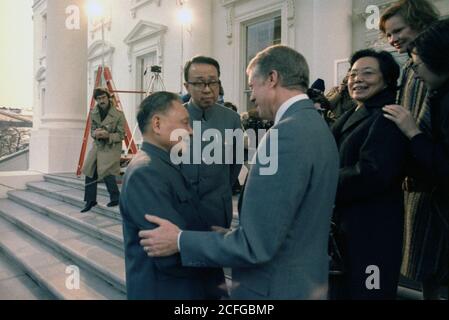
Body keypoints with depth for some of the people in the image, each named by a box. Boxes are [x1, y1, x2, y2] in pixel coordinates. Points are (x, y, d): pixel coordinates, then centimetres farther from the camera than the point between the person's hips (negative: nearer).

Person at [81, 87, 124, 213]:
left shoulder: (118, 114, -13)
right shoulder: (93, 112, 3)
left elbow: (121, 135, -10)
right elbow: (92, 130, 10)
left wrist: (108, 136, -26)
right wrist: (95, 133, -14)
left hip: (111, 147, -6)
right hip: (97, 145, 6)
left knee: (106, 172, -18)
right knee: (90, 172, 5)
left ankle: (115, 198, 3)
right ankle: (90, 201, 19)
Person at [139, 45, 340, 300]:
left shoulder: (287, 133, -24)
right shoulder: (316, 125, 6)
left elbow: (257, 245, -26)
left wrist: (180, 241, -16)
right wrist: (231, 235, 15)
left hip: (276, 288, -8)